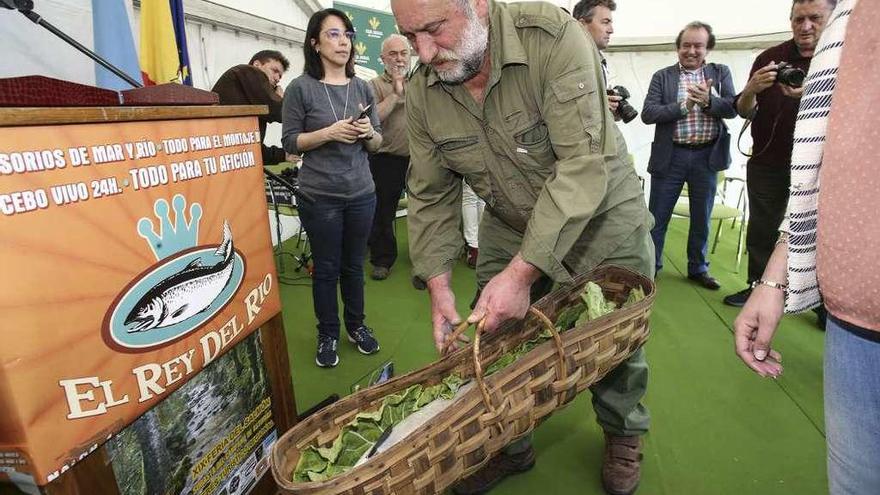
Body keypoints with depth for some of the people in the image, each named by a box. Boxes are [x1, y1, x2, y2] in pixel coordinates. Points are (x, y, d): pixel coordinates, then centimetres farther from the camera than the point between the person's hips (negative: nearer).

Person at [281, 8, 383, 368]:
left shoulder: (363, 87, 7)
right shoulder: (300, 88, -4)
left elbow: (378, 143, 11)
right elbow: (290, 142, -5)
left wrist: (368, 132, -11)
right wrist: (329, 132, -18)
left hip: (362, 194, 3)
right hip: (319, 198, -3)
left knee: (354, 265, 14)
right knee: (326, 268, 7)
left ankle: (356, 325, 32)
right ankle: (327, 335, 24)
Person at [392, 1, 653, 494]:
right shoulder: (423, 92, -12)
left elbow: (582, 166, -32)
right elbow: (431, 197, -6)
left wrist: (523, 270, -35)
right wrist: (439, 285, -15)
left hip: (603, 219, -3)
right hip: (509, 228, 4)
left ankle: (623, 434, 37)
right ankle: (510, 446, 31)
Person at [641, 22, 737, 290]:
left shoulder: (720, 73, 8)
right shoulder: (662, 76, 3)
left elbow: (732, 108, -3)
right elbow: (647, 114, -9)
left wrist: (708, 101, -21)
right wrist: (684, 106, -18)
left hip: (707, 156, 2)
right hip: (670, 156, -2)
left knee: (702, 218, 13)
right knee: (657, 217, 4)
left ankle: (698, 268, 28)